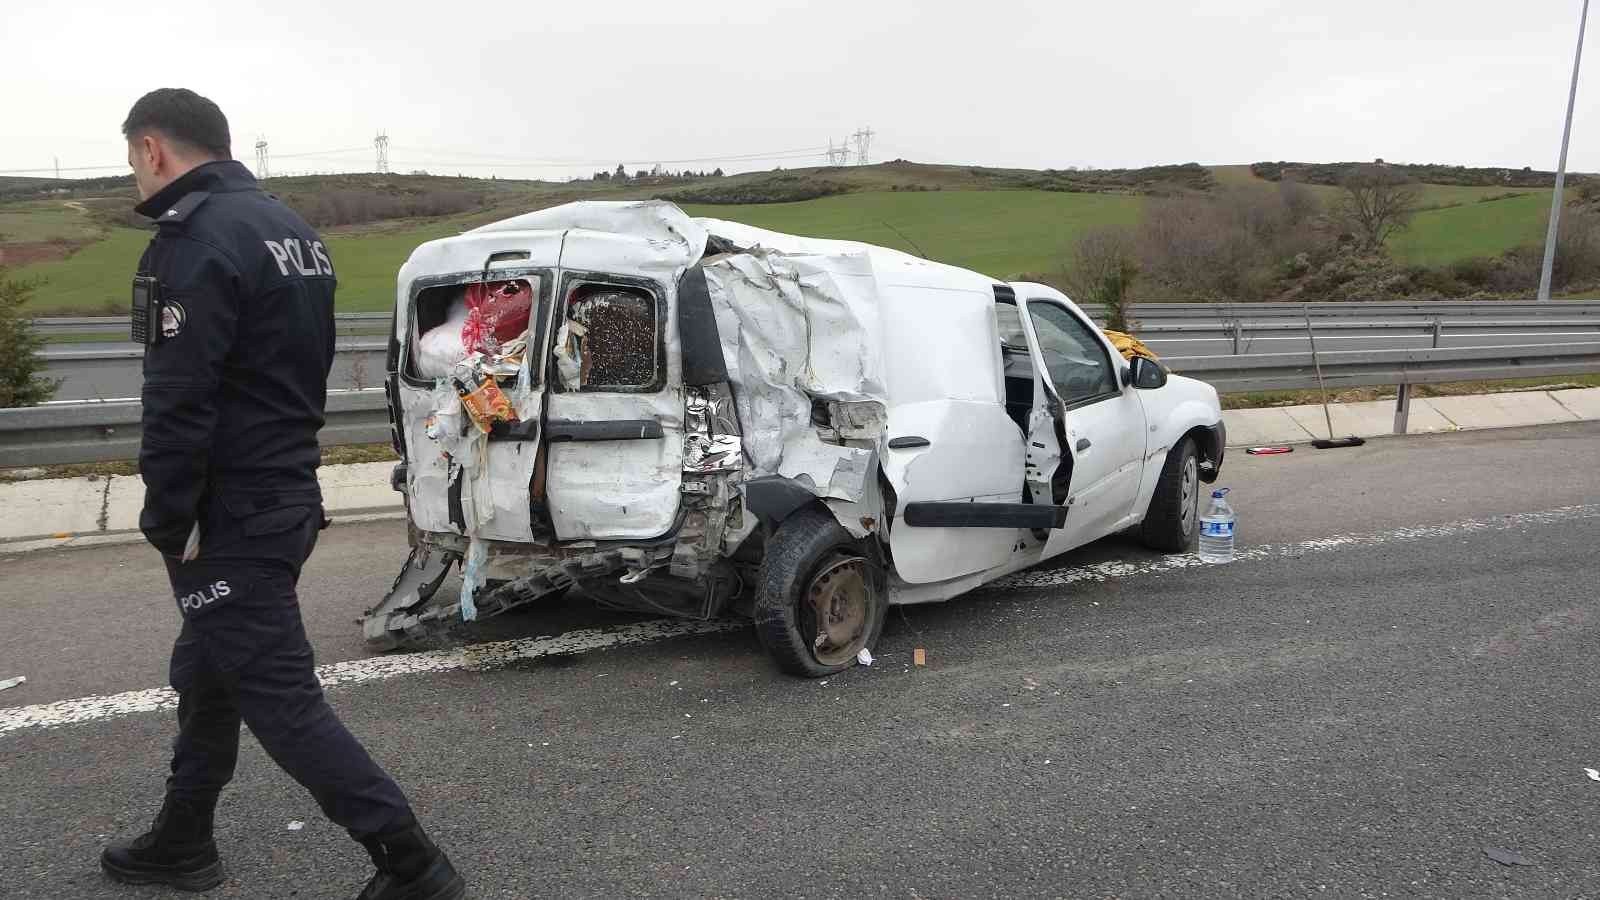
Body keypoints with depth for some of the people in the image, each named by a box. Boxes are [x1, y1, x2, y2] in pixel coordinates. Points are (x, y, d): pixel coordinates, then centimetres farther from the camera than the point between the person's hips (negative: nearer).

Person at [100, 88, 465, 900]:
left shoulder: (198, 238, -17)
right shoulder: (290, 229, 14)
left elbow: (180, 400, -23)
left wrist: (168, 520, -14)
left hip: (232, 518, -10)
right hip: (284, 492, 10)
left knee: (279, 697, -4)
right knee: (206, 677, 22)